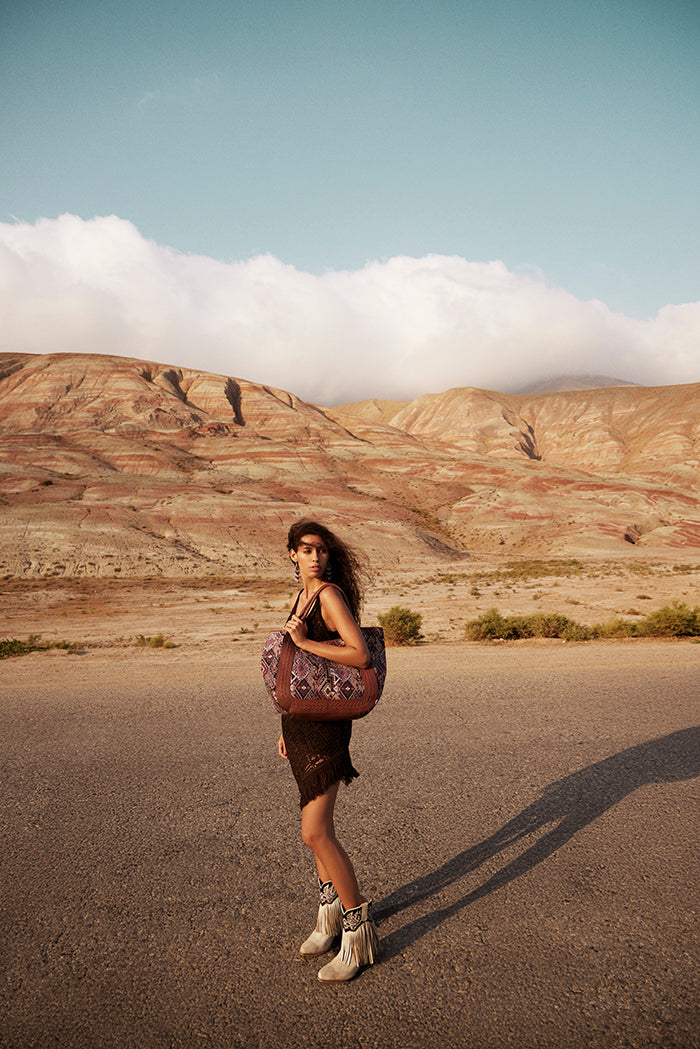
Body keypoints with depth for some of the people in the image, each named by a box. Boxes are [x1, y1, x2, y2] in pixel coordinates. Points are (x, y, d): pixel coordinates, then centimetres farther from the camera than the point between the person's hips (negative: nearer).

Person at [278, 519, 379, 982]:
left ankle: (359, 930, 11)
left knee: (315, 832, -7)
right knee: (317, 824, 19)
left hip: (326, 724, -9)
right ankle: (331, 912, 36)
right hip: (300, 720, 9)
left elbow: (361, 655, -26)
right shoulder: (302, 596, 11)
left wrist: (304, 642, -25)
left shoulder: (331, 595, -14)